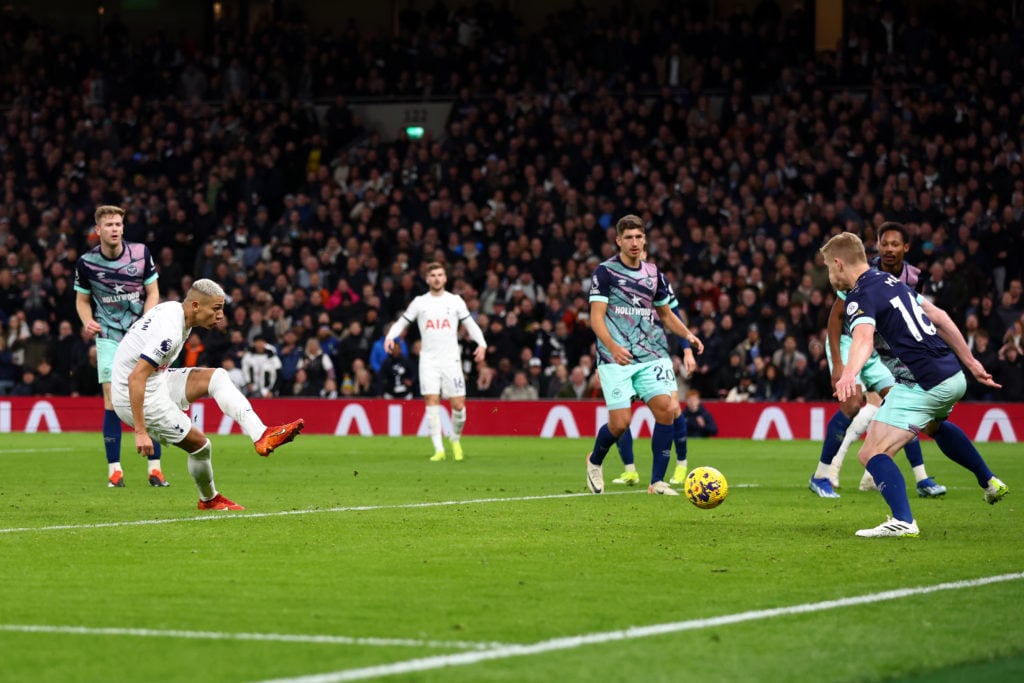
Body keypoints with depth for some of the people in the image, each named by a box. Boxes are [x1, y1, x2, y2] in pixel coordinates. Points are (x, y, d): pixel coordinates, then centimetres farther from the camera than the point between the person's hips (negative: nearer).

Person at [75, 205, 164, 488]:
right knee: (112, 402, -8)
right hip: (108, 336, 0)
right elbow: (82, 300, 8)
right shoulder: (86, 262, -5)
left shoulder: (141, 253, -5)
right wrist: (87, 321, -12)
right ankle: (114, 469, -1)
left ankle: (154, 468, 4)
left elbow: (153, 292, 3)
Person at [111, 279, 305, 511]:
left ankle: (261, 435, -8)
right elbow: (135, 378, -33)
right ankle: (209, 499, 26)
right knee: (200, 445, -1)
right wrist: (140, 432, -33)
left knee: (217, 376, 3)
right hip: (136, 397, -10)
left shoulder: (172, 308, 2)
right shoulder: (170, 333, -28)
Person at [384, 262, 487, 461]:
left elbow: (470, 325, 9)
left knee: (458, 405, -4)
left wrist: (482, 344, -8)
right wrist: (390, 336, -9)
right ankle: (439, 449, -9)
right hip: (429, 360, 0)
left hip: (451, 360, 0)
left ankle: (455, 439, 24)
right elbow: (401, 323, 12)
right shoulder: (419, 302, 8)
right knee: (432, 401, -12)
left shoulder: (455, 301, 7)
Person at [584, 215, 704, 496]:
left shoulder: (653, 273, 13)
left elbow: (666, 314, 24)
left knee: (666, 409, -14)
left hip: (652, 355, 4)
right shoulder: (605, 272, -3)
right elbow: (596, 317, -9)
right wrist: (612, 347, -26)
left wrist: (688, 335, 5)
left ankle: (657, 481, -3)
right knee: (620, 423, -9)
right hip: (616, 358, -4)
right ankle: (595, 461, 25)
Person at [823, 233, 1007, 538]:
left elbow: (864, 338, -33)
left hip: (925, 385, -10)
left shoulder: (860, 297, -11)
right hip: (954, 377, 10)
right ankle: (990, 482, 47)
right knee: (934, 426, 41)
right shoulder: (891, 281, 17)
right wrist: (971, 362, 26)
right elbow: (939, 317, 20)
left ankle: (903, 521, -29)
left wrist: (849, 374, -52)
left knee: (872, 454, -11)